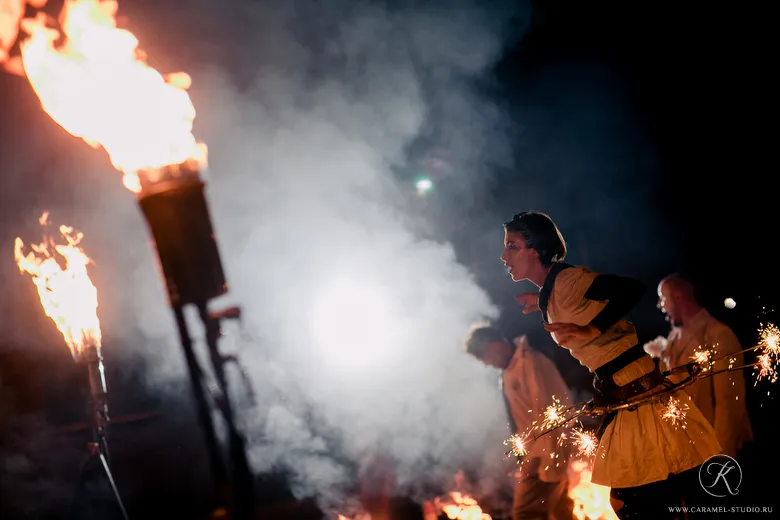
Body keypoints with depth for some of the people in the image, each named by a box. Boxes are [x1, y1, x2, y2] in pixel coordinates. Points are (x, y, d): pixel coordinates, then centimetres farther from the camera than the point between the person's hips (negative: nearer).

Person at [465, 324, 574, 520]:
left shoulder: (530, 362, -14)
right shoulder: (508, 372, 14)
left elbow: (548, 410, -20)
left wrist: (550, 457, -23)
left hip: (545, 454, -10)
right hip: (536, 453, 10)